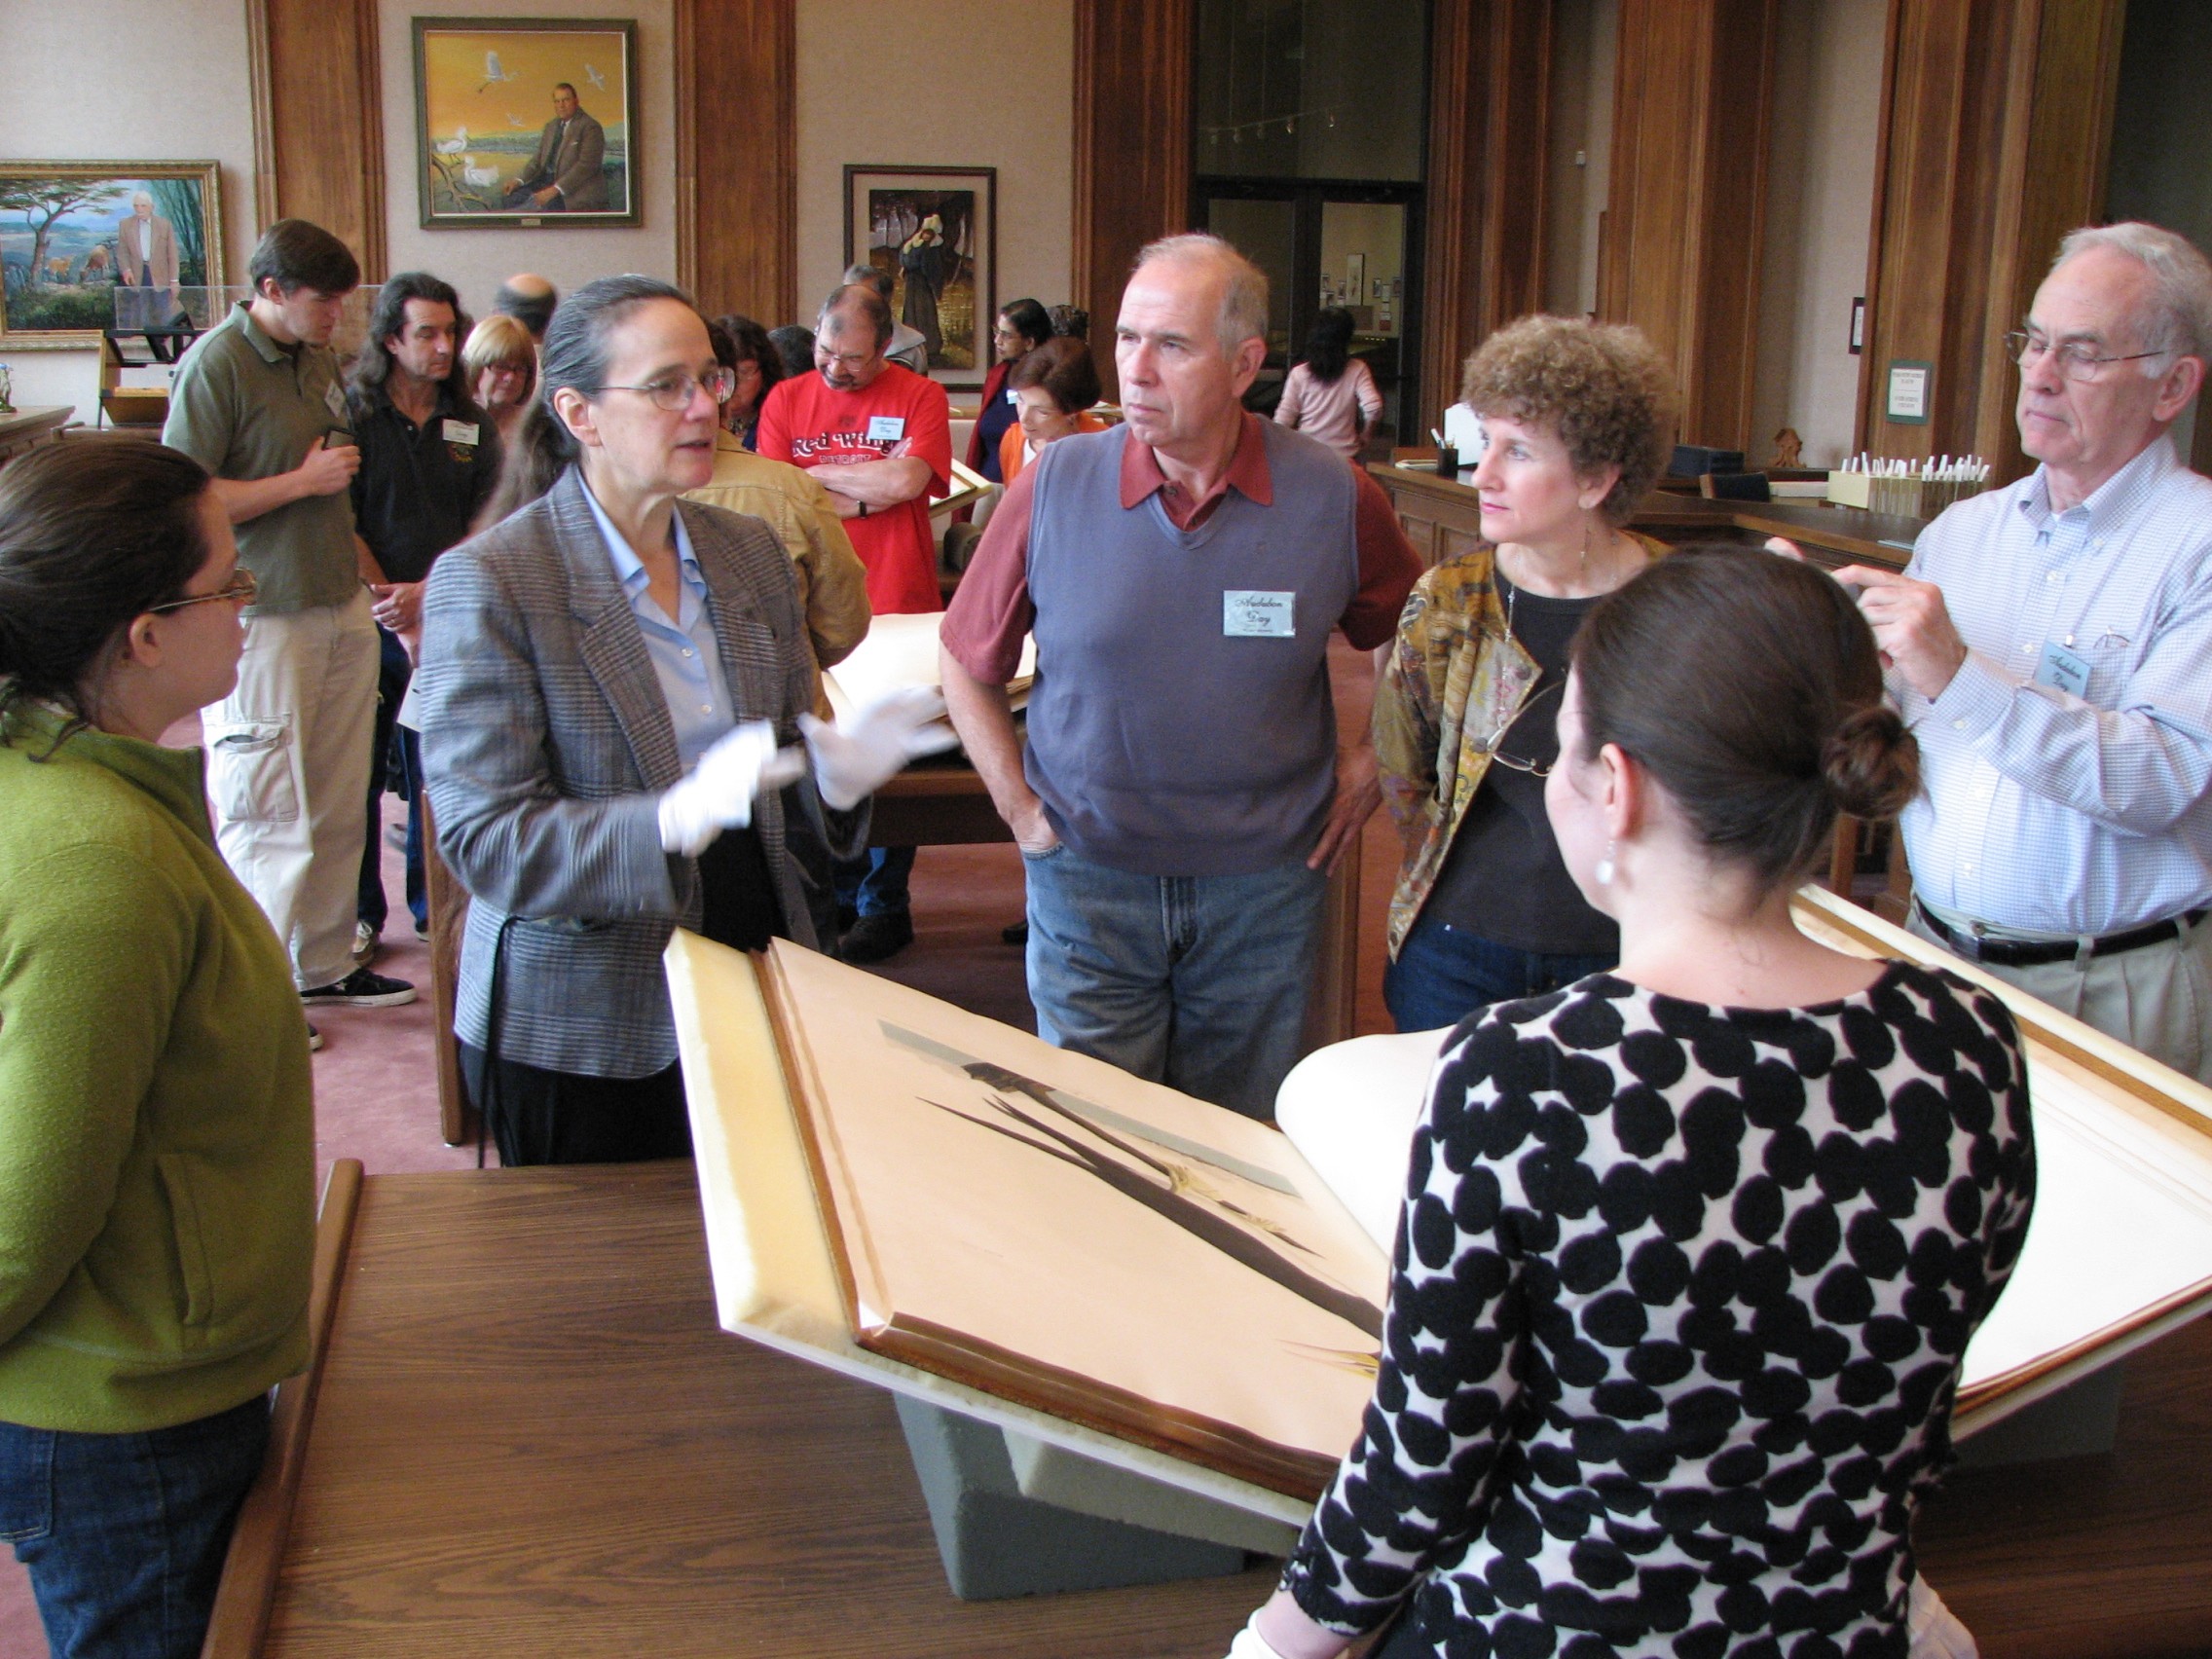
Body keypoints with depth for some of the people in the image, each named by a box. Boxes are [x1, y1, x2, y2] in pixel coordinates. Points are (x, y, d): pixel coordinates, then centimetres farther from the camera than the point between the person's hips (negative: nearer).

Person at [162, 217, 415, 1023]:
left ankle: (323, 964, 25)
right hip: (263, 617, -8)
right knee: (267, 815, -2)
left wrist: (365, 565, 17)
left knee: (338, 805, 12)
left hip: (342, 606, 8)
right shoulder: (215, 364, -12)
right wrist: (303, 481, -15)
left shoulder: (318, 359, 12)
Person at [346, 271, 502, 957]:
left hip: (447, 622, 3)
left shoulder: (472, 425, 8)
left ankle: (432, 904, 20)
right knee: (361, 772, 2)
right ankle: (361, 913, 14)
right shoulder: (352, 412, -3)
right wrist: (399, 620, -9)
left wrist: (428, 592, -11)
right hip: (369, 622, -3)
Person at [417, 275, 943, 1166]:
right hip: (580, 1032, -5)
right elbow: (483, 841, -17)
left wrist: (834, 771, -11)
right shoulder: (486, 582, -13)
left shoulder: (750, 550, 6)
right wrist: (676, 819, -32)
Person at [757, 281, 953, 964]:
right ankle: (837, 894, 22)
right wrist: (865, 494, -9)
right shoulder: (786, 400, 6)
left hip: (895, 610, -3)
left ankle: (884, 905, 14)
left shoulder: (920, 397, -1)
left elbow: (905, 480, -17)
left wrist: (813, 474, -5)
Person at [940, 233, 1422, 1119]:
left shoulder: (1334, 498, -7)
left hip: (1263, 887, 1)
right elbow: (967, 662, 3)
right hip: (1088, 877, 0)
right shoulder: (1053, 487, -8)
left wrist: (1370, 763, 2)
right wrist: (1018, 805, -1)